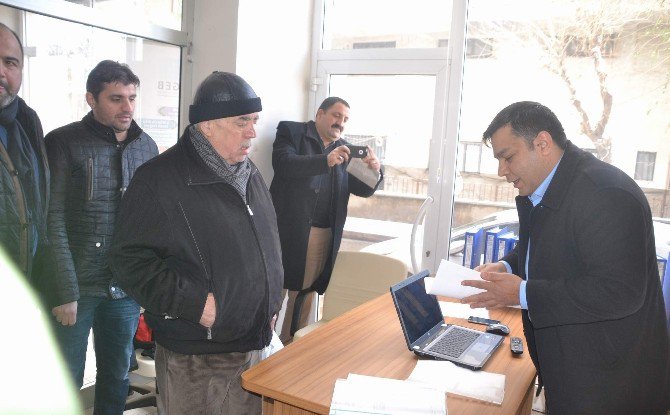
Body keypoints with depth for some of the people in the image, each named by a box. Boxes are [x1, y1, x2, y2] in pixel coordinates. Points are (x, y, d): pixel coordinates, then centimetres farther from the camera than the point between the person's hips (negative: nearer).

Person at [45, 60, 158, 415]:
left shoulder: (147, 146, 6)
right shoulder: (63, 143, -7)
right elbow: (53, 223, -12)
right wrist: (65, 291, -15)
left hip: (127, 289, 4)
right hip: (76, 288, -3)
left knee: (117, 377, 17)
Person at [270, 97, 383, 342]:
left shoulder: (345, 149, 15)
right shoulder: (291, 131, 3)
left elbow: (362, 189, 10)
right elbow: (283, 164, -15)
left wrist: (374, 171, -12)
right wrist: (325, 161, -25)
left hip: (325, 235, 4)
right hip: (290, 230, -4)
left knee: (307, 291, 10)